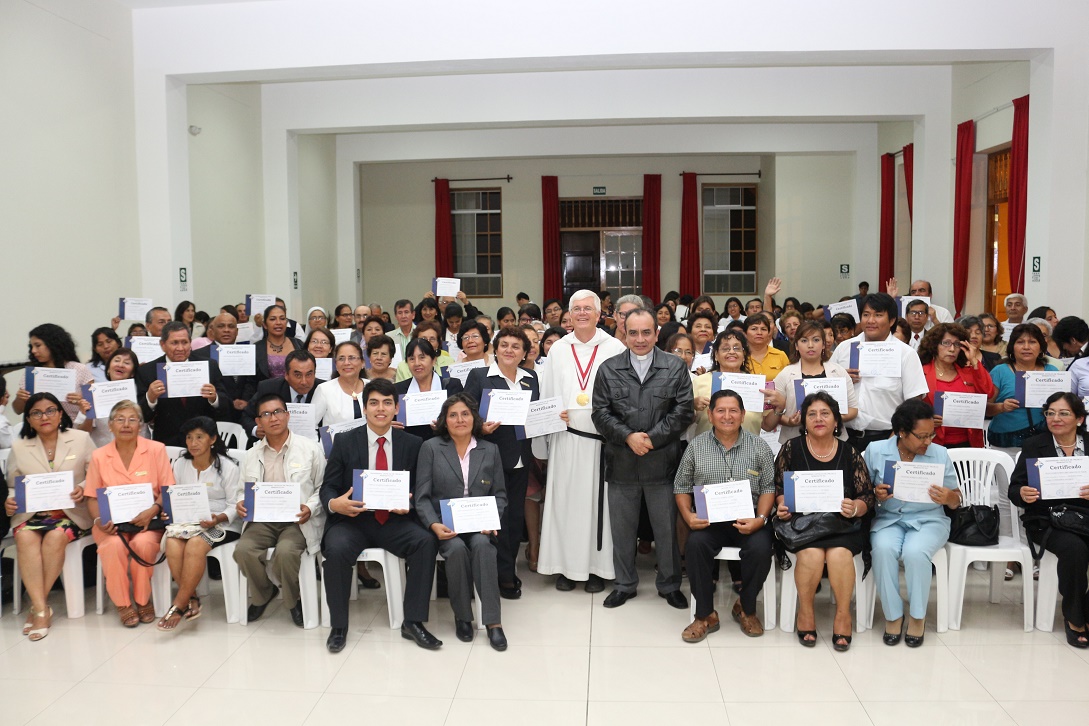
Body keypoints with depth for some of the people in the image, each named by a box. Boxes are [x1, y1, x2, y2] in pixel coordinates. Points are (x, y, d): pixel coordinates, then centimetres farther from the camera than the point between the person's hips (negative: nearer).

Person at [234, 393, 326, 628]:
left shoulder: (310, 449, 3)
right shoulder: (251, 455, 15)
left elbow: (323, 488, 3)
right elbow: (243, 489, 20)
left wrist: (309, 508, -15)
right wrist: (240, 504, -3)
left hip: (297, 520, -3)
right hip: (262, 520, 4)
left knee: (285, 551, -33)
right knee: (243, 550, -26)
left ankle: (293, 600, -2)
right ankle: (262, 595, 5)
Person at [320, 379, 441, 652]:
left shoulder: (412, 444, 6)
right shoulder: (344, 442, 4)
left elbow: (419, 489, 8)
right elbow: (328, 487, 3)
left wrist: (409, 503, -16)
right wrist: (334, 503, -21)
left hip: (394, 521, 1)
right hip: (352, 519, -1)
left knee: (427, 542, -27)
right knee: (337, 549, -32)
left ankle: (412, 622, -14)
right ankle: (339, 626, -10)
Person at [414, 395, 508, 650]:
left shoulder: (490, 450, 12)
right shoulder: (431, 448, 5)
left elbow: (499, 494, 11)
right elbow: (422, 496, 0)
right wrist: (434, 525, -17)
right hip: (446, 527, -1)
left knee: (481, 545, -32)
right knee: (457, 548, -32)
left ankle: (492, 621, -28)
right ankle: (462, 617, -12)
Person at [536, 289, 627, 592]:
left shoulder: (614, 348, 2)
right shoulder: (558, 349, 11)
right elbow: (546, 395, 12)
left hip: (602, 437, -2)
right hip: (566, 438, 2)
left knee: (598, 500, 3)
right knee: (565, 499, 5)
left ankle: (597, 567, 14)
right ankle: (566, 566, 16)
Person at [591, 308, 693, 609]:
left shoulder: (676, 367, 2)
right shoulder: (608, 369, 5)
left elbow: (683, 411, -3)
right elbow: (601, 412, 0)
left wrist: (652, 438, -12)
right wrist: (628, 436, -13)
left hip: (662, 459, -1)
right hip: (621, 462, 1)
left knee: (667, 527, 9)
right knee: (622, 528, 11)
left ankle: (669, 585, 26)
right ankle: (624, 584, 27)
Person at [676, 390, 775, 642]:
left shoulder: (759, 446, 7)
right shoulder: (696, 446, 8)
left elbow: (768, 487, 4)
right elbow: (681, 486, 10)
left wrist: (760, 518, -12)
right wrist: (688, 515, -8)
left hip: (748, 519, 0)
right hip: (708, 520, 0)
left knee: (760, 548, -29)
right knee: (695, 544, -30)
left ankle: (746, 608, 0)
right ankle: (705, 615, -11)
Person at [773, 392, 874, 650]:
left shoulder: (849, 453, 6)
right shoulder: (791, 448, 5)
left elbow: (867, 497, 5)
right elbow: (779, 488, 9)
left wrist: (854, 508, -16)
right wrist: (782, 506, -11)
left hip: (842, 523, 1)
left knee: (839, 553, -29)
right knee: (811, 553, -29)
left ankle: (843, 614, -9)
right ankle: (805, 612, -6)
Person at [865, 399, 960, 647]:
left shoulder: (939, 454, 0)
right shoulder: (875, 450, -1)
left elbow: (956, 502, 6)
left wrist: (948, 497, -18)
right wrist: (876, 495, -19)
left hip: (928, 520, 0)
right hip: (888, 519, 0)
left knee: (915, 551, -32)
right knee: (883, 549, -32)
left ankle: (918, 617, -7)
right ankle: (893, 615, -12)